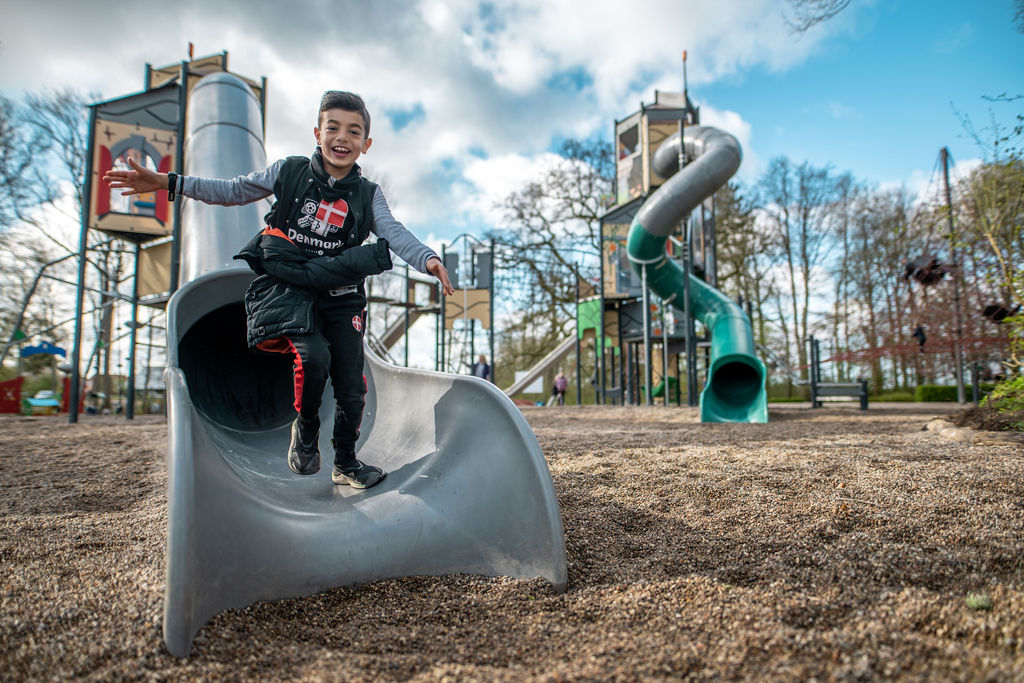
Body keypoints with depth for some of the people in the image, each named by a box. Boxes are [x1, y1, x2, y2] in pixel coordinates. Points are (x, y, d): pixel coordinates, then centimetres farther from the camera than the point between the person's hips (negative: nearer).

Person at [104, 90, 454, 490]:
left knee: (351, 386, 1)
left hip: (340, 296, 2)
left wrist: (428, 259, -30)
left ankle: (346, 464, 25)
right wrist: (169, 183, 2)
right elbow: (232, 192, 9)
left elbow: (394, 233, -11)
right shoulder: (289, 172, 3)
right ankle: (305, 428, 4)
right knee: (313, 356, -28)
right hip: (287, 287, -2)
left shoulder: (367, 195, 4)